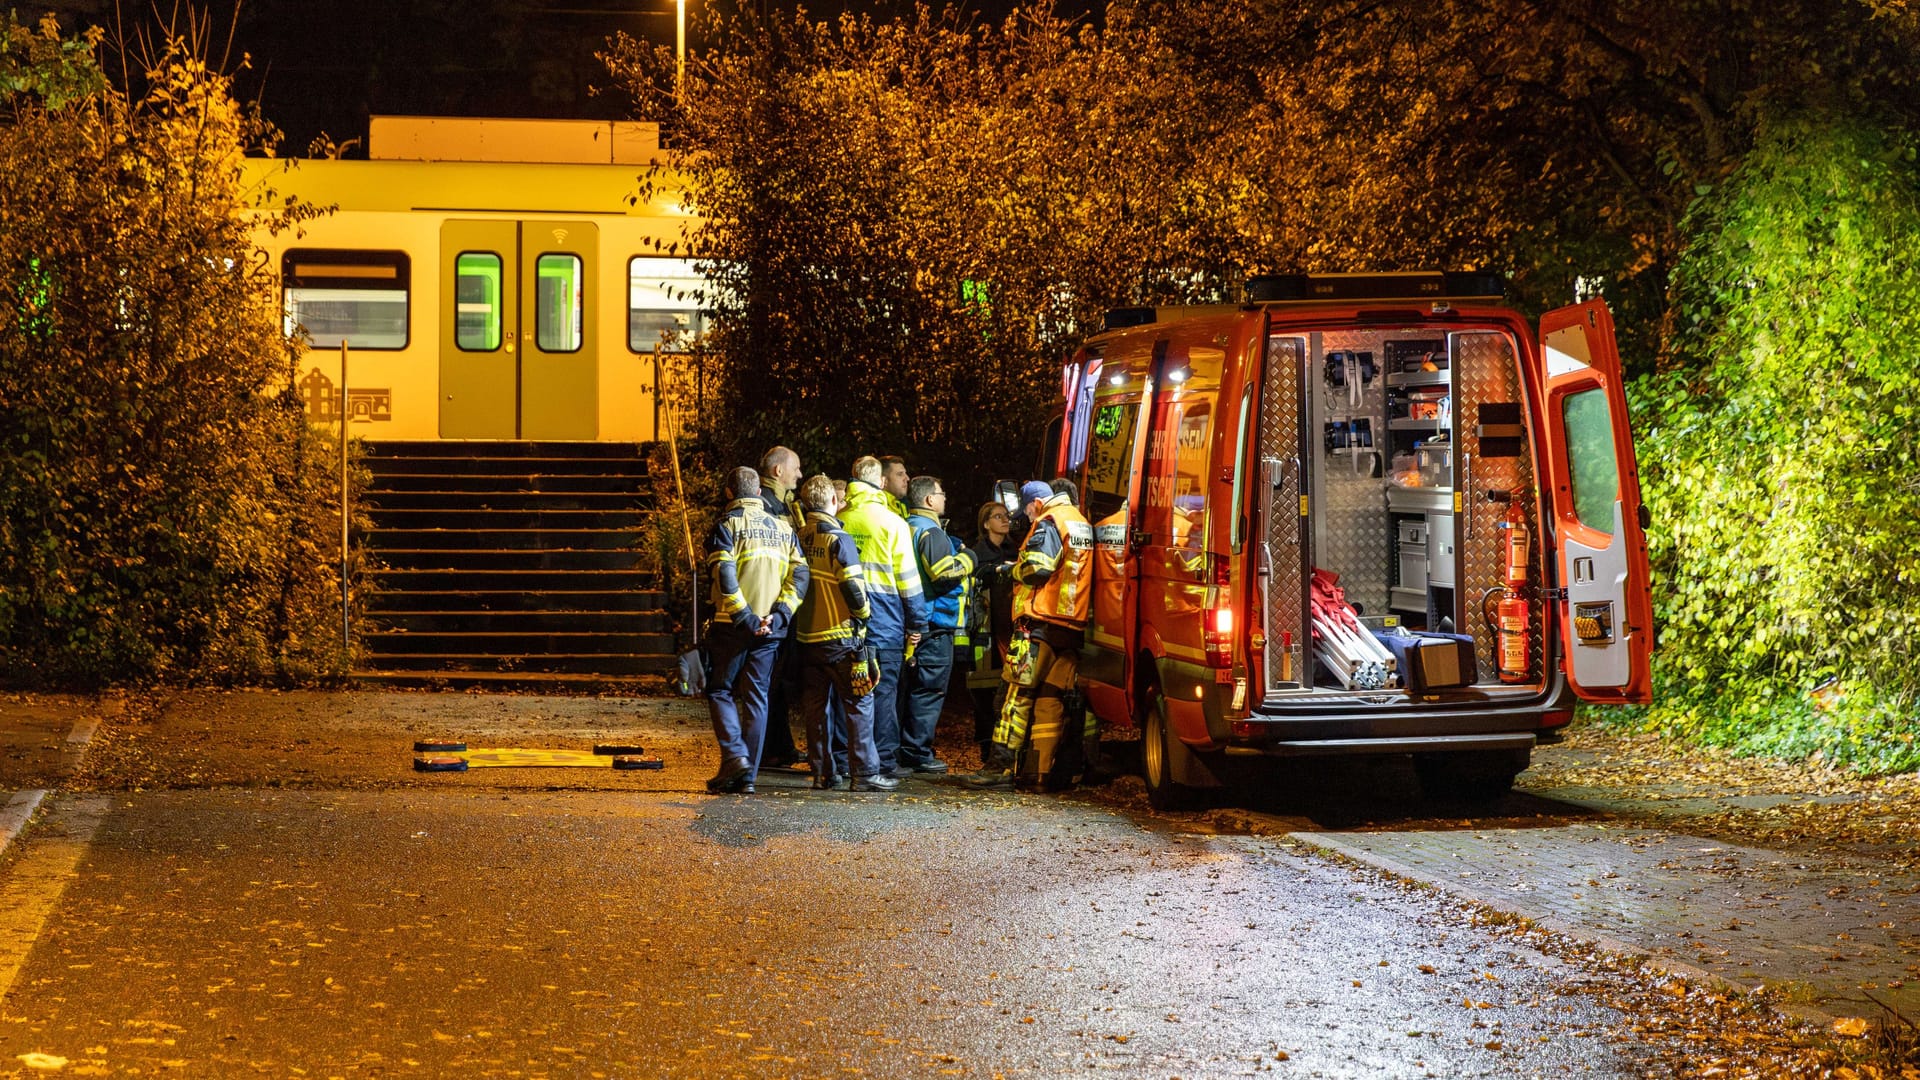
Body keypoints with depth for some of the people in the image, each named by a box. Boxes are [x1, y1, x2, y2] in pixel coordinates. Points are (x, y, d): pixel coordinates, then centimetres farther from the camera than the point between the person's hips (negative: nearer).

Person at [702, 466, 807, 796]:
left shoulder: (727, 524, -3)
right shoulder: (782, 527, 13)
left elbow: (724, 575, -16)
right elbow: (800, 574, 3)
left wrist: (744, 617, -16)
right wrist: (778, 615, -5)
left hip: (732, 624, -4)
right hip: (769, 630, 4)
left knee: (720, 691, 8)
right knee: (756, 698, 8)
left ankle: (735, 755, -11)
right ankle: (748, 776, 6)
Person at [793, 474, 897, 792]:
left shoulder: (800, 537, 5)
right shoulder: (838, 539, -13)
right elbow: (853, 586, -18)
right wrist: (864, 612, -1)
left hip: (806, 635, 6)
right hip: (839, 635, -6)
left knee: (816, 705, 10)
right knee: (858, 701, -1)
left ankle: (822, 773, 12)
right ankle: (864, 772, -5)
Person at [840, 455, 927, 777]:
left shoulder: (838, 521, 5)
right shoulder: (892, 522, -5)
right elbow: (907, 577, -4)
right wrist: (917, 623, 3)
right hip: (884, 619, -3)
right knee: (884, 690, 0)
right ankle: (883, 760, 0)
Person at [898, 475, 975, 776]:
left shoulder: (906, 528, 16)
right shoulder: (931, 532, -15)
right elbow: (944, 573, -25)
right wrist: (967, 558, -7)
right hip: (934, 624, -10)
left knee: (914, 688, 15)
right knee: (929, 690, -5)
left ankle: (906, 750, 19)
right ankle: (918, 754, -4)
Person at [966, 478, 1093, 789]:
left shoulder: (1048, 523, -7)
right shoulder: (1083, 524, 20)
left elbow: (1037, 568, -17)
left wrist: (1016, 570, 3)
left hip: (1041, 621, -8)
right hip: (1074, 624, 8)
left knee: (1019, 693, -7)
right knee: (1052, 696, 7)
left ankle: (1000, 766, -11)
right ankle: (1045, 769, 5)